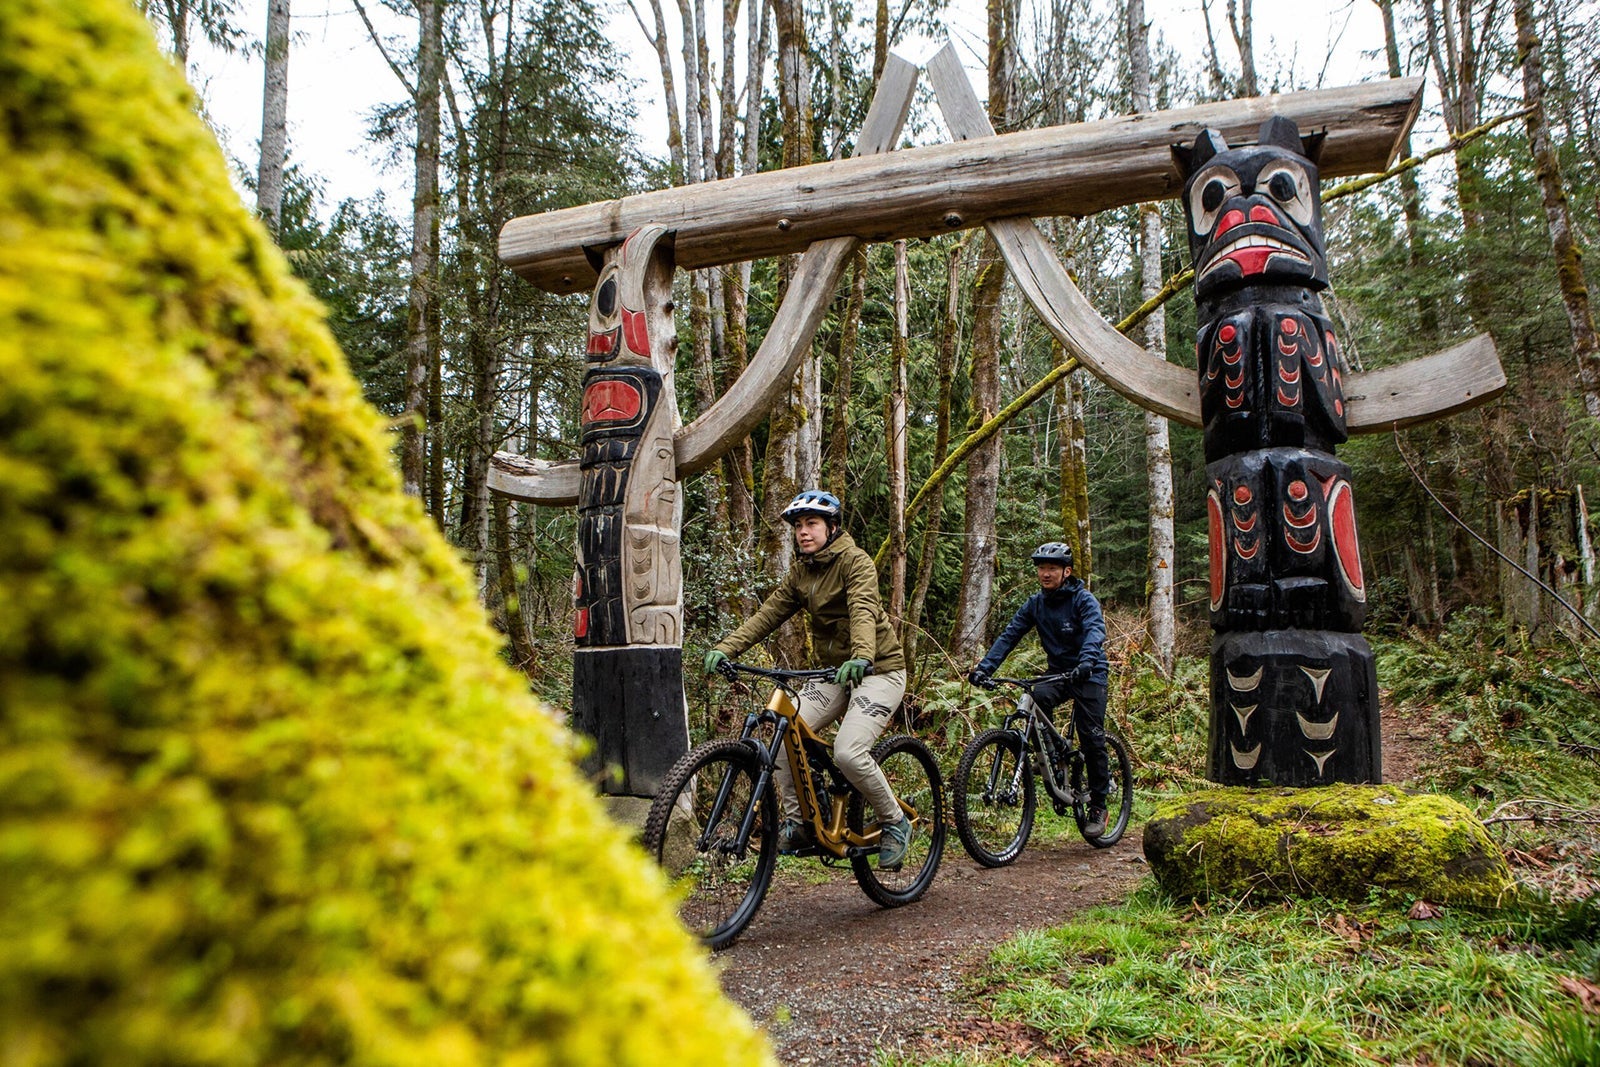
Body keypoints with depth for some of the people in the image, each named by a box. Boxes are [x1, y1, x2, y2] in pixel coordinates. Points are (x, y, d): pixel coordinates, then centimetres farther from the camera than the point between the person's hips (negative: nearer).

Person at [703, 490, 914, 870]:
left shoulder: (855, 562, -14)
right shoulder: (801, 572, 8)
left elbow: (863, 611, -31)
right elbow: (768, 613, 0)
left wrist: (861, 656, -50)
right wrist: (725, 648, -14)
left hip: (878, 670, -7)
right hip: (832, 671, 7)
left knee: (848, 752, -23)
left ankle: (895, 824, 2)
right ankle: (797, 824, 6)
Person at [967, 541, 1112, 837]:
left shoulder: (1083, 599, -14)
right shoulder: (1035, 604, 0)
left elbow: (1095, 631, -32)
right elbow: (1009, 635, -6)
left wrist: (1086, 663, -52)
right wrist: (984, 667, -21)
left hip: (1090, 674, -4)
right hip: (1058, 672, 4)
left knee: (1092, 739, -11)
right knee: (1039, 697, -29)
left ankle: (1098, 808, 3)